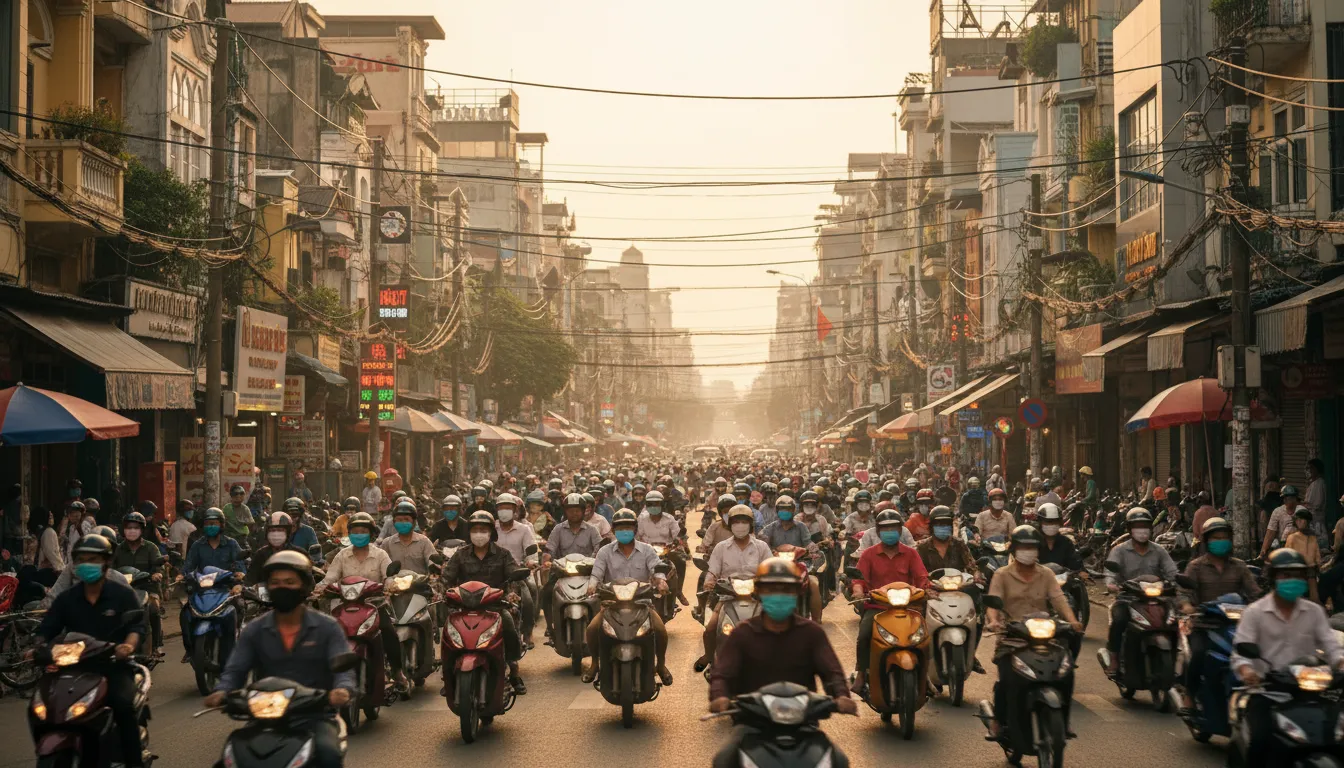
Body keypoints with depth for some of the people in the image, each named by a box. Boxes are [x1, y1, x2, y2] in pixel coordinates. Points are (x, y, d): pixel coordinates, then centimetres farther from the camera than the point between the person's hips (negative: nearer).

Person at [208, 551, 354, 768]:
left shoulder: (327, 627, 3)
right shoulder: (254, 630, 9)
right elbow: (235, 670, 5)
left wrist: (343, 689, -31)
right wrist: (222, 691, -19)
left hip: (314, 716, -2)